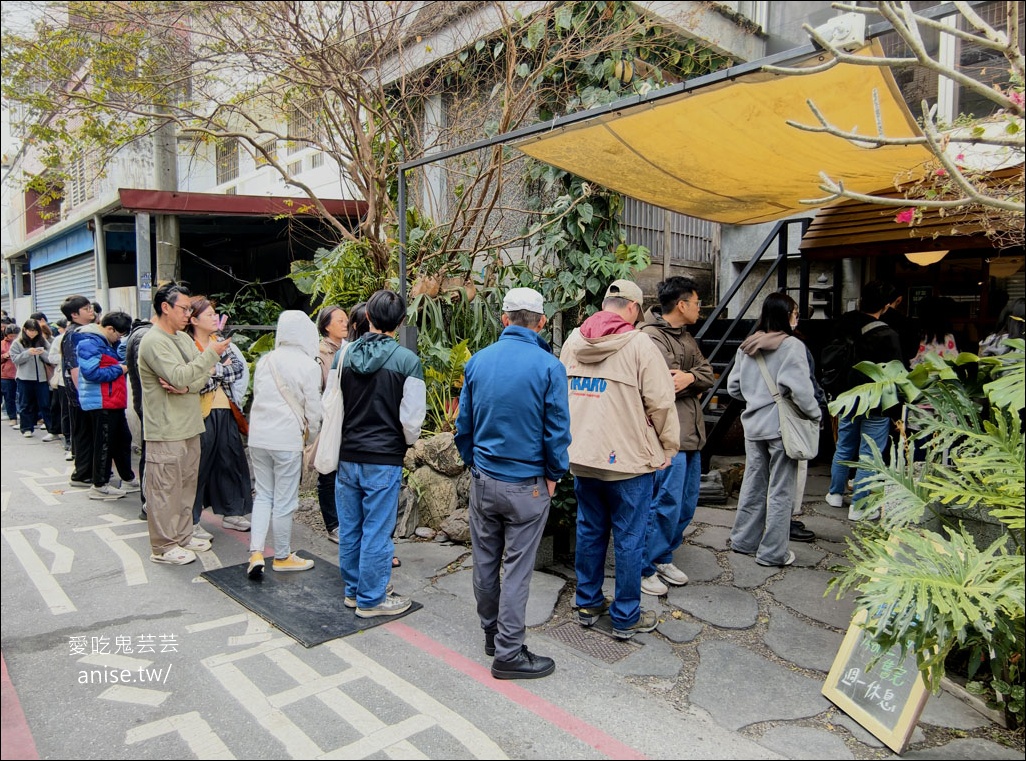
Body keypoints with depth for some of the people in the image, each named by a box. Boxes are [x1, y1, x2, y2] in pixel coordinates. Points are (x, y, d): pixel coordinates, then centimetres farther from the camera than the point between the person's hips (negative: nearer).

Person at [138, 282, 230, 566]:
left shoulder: (184, 338, 13)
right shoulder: (153, 341, -14)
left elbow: (203, 376, 5)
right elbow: (179, 376, -24)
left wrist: (185, 386, -15)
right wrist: (211, 353, -18)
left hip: (189, 426, 9)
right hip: (166, 431, -9)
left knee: (186, 485, 17)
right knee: (166, 489, 0)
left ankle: (182, 535, 30)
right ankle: (163, 547, 11)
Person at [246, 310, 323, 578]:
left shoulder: (265, 361, 5)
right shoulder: (308, 365, -9)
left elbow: (257, 396, 12)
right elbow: (313, 409, -5)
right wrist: (310, 437, 11)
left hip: (258, 436, 5)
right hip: (287, 439, -5)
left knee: (263, 495, 16)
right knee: (284, 501, 7)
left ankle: (256, 553, 8)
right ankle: (282, 557, 21)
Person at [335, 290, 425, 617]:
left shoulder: (345, 355, 0)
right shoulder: (406, 359, -13)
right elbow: (412, 417, -13)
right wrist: (408, 442, 8)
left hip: (347, 455, 5)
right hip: (384, 458, -5)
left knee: (349, 526, 16)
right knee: (376, 530, 6)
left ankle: (353, 589, 33)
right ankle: (371, 599, 19)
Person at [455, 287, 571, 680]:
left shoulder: (478, 361, 0)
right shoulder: (548, 366, -13)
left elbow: (463, 423, 6)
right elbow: (558, 430, -11)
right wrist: (554, 475, 3)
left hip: (482, 480, 4)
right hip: (527, 485, -4)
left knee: (485, 560, 16)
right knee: (516, 567, 5)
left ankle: (492, 632, 34)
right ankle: (508, 653, 14)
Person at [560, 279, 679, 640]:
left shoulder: (573, 342, 5)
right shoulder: (639, 345, -13)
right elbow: (661, 403, -12)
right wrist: (668, 447, 2)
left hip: (581, 456, 6)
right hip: (629, 459, -6)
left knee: (590, 531, 18)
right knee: (629, 539, 7)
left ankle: (588, 603, 31)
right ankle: (626, 617, 19)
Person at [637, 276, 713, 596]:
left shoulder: (685, 337, 17)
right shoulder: (652, 336, -14)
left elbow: (708, 374, 8)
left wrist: (690, 378, -12)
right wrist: (695, 386, -8)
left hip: (691, 434, 10)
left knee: (686, 504, 16)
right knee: (666, 505, -5)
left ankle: (663, 558, 31)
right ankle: (645, 568, 10)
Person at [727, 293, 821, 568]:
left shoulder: (747, 346, 6)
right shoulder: (792, 346, -13)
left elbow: (733, 387, 10)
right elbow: (800, 389, -20)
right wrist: (815, 413, -4)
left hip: (753, 425, 6)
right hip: (782, 426, -6)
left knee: (753, 483, 18)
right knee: (780, 490, 4)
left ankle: (744, 540, 29)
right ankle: (773, 552, 12)